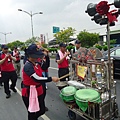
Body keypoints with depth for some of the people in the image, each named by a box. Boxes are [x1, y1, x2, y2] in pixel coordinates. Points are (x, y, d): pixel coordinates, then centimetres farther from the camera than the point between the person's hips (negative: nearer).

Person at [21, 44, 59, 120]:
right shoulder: (28, 66, -23)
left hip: (38, 90, 8)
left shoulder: (37, 63, 3)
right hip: (29, 93, -8)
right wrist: (51, 79, -29)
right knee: (33, 113, 11)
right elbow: (37, 78, -31)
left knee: (42, 111, 18)